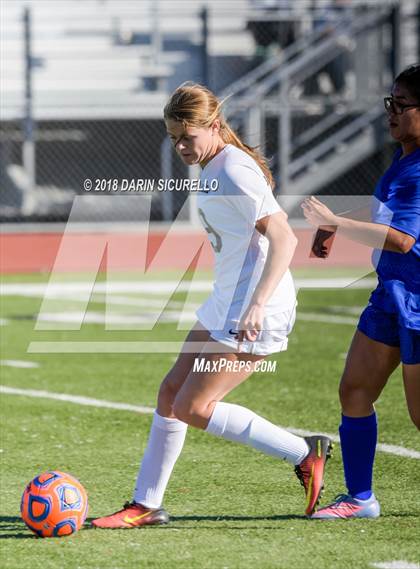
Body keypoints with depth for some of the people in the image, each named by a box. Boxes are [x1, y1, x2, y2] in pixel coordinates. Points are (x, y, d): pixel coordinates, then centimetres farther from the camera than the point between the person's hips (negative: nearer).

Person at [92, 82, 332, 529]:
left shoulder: (234, 172, -18)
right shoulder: (212, 169, 11)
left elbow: (283, 238, -24)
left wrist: (258, 304, -32)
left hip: (255, 309, -10)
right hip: (226, 303, 10)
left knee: (193, 408, -9)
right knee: (171, 392, 10)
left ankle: (305, 454, -1)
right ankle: (145, 505, 18)